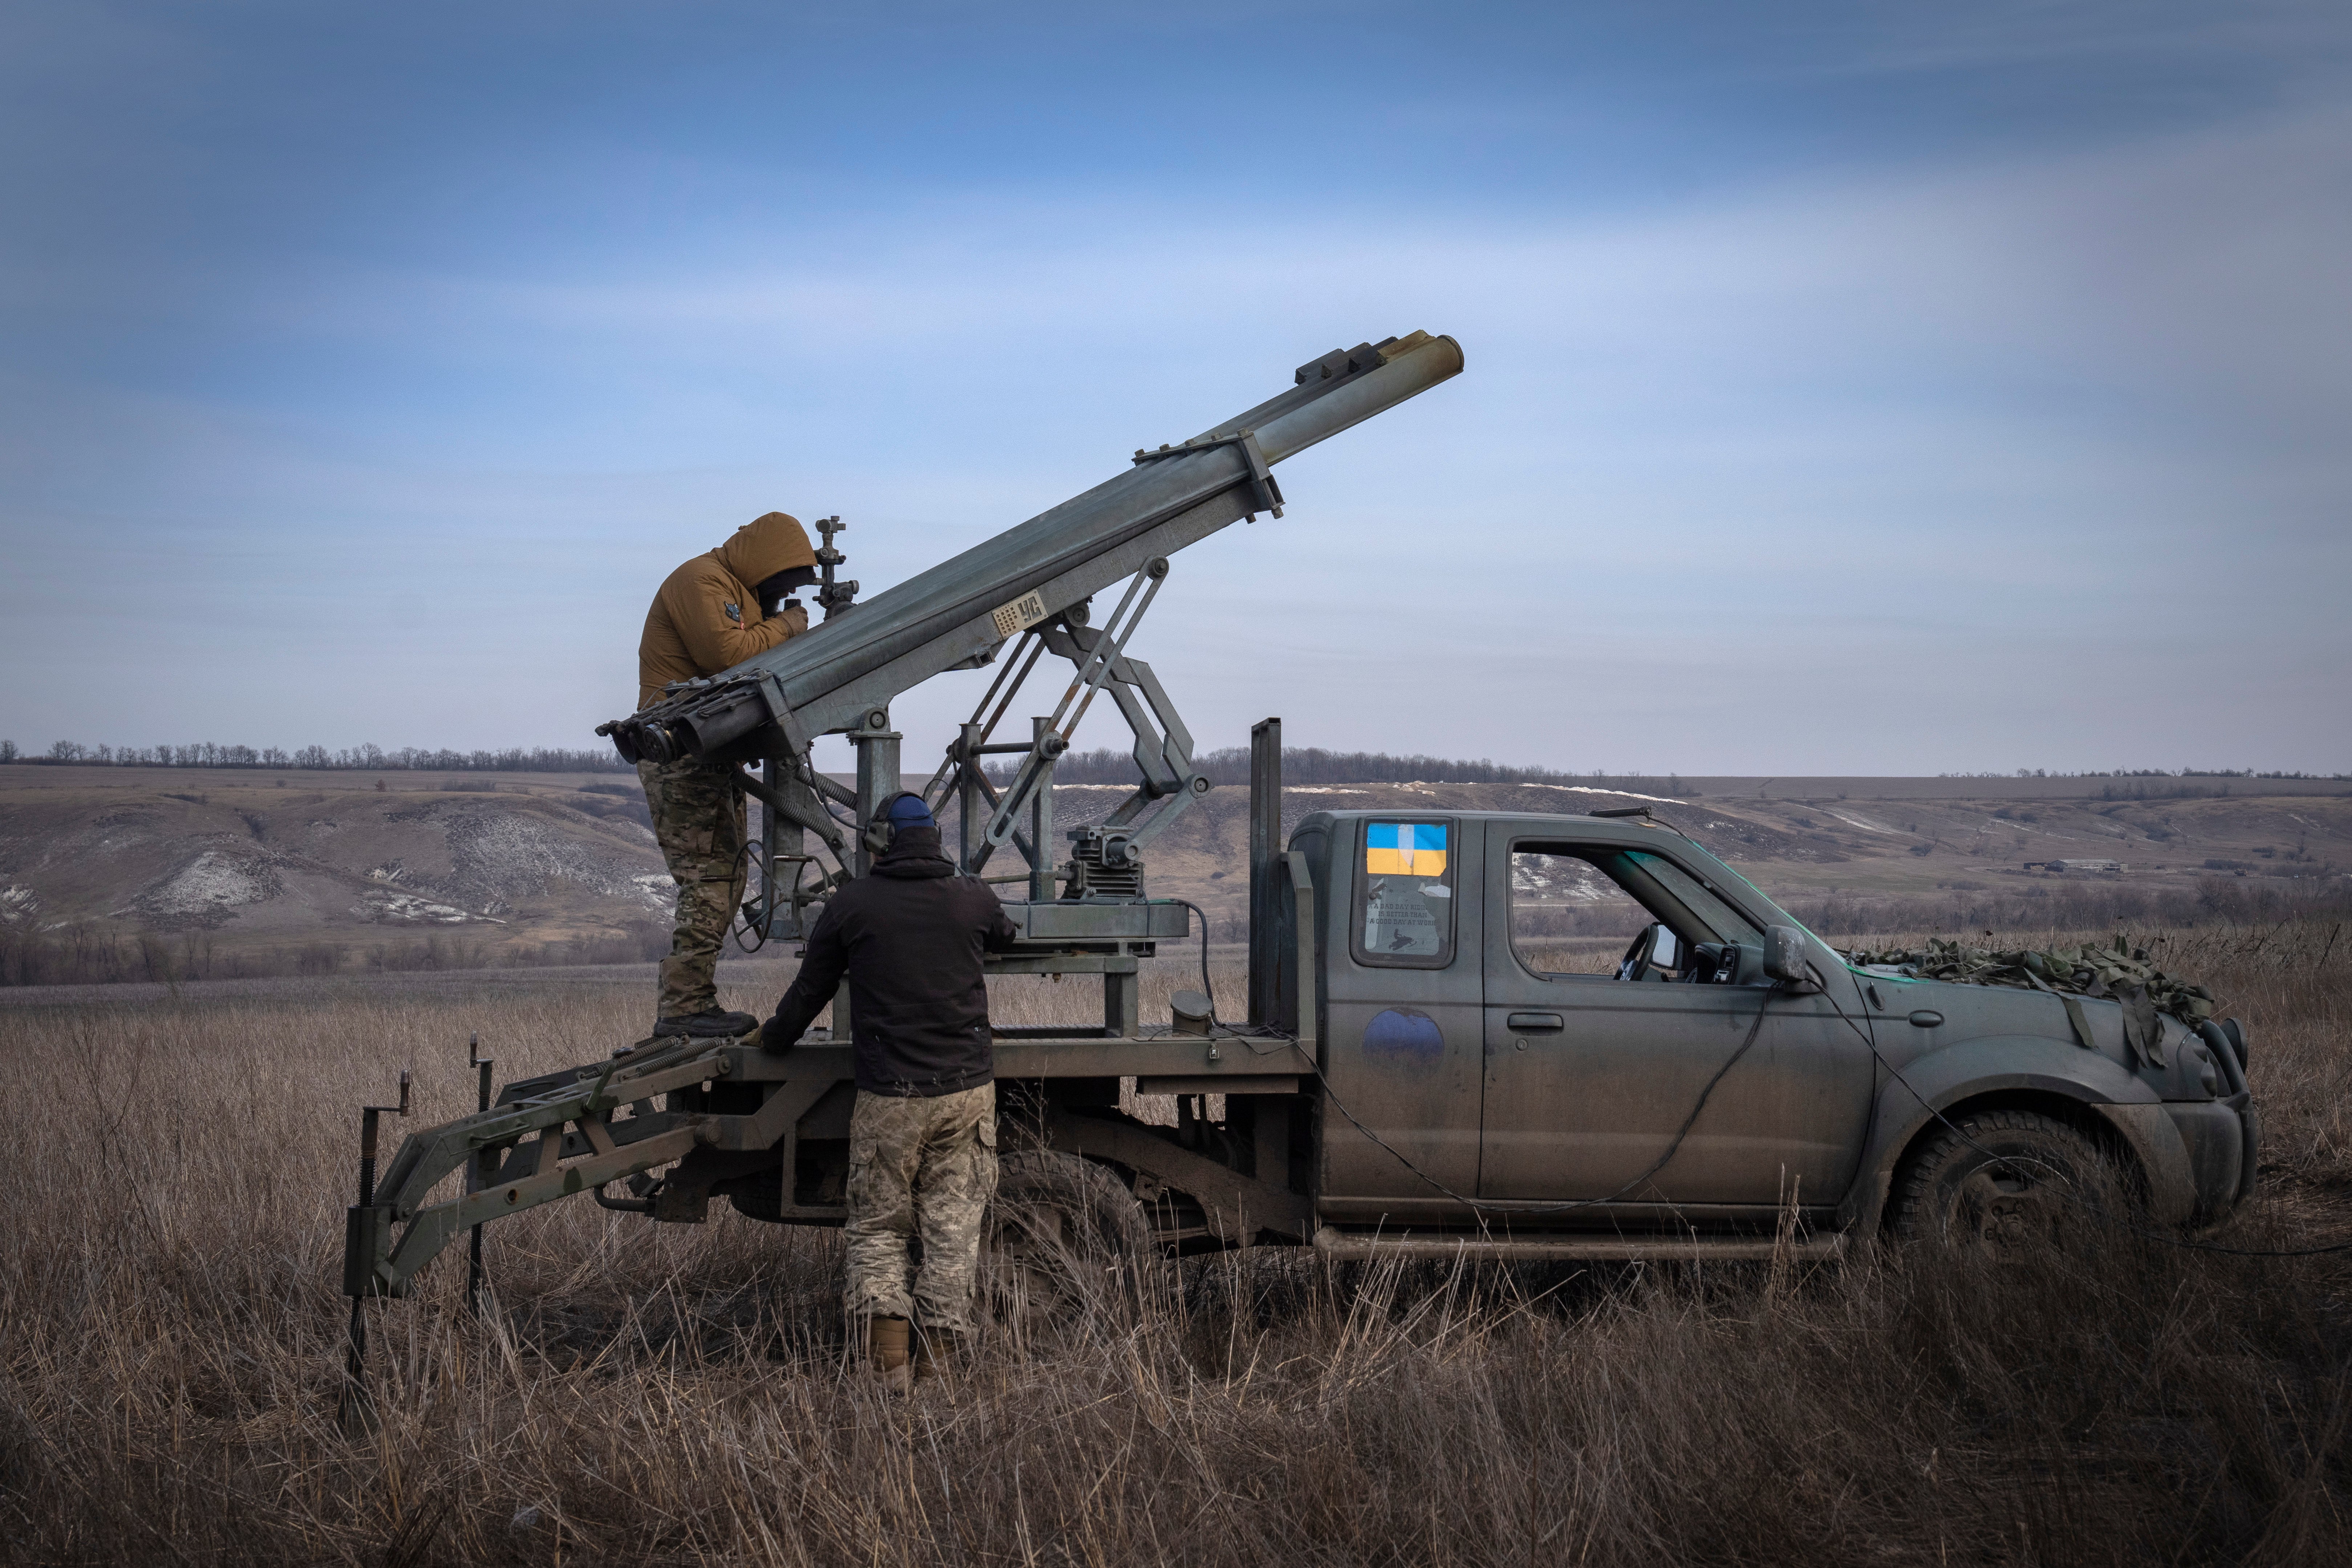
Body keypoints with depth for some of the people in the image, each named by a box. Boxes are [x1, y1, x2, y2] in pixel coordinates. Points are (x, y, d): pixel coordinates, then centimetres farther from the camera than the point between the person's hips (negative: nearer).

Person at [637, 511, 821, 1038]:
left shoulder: (740, 591, 24)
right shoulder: (701, 581, -10)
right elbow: (726, 654, -22)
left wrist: (786, 631, 3)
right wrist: (784, 628, -9)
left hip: (712, 755, 11)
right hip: (684, 754, -11)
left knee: (725, 877, 10)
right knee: (709, 880, -14)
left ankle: (693, 1002, 12)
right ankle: (683, 1007, -13)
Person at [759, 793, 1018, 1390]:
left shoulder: (849, 906, -2)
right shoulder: (974, 899, 4)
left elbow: (810, 990, 9)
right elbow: (1005, 937, 28)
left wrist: (770, 1040, 28)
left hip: (889, 1095, -2)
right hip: (967, 1089, 2)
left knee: (876, 1228, 9)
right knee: (953, 1229, 8)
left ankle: (886, 1350, -7)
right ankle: (938, 1354, 5)